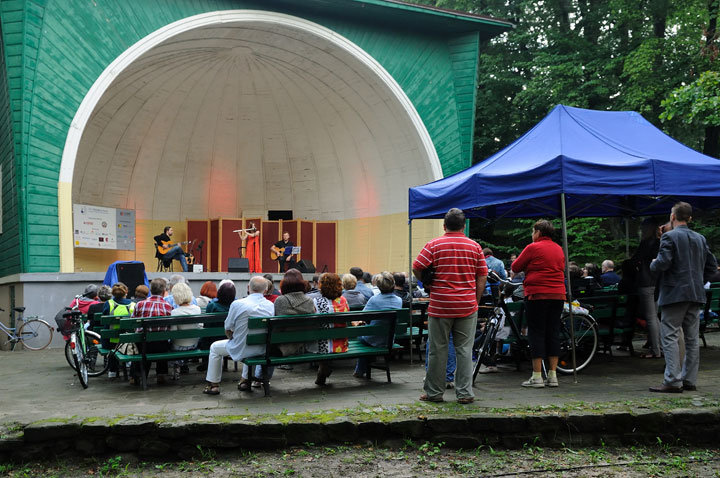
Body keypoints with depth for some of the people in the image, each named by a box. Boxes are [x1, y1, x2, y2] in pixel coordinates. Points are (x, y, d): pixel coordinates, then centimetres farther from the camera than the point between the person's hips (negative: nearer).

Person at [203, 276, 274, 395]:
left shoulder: (237, 304, -15)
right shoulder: (271, 305, -3)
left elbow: (227, 330, -7)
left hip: (241, 350, -4)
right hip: (263, 349, 4)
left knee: (215, 347, 22)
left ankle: (214, 384, 25)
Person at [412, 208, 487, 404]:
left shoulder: (434, 245, -1)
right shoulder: (474, 246, 5)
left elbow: (417, 268, -7)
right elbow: (482, 277, 5)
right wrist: (476, 301, 12)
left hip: (440, 305, -1)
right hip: (467, 306, 2)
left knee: (438, 349, 6)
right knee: (464, 349, 6)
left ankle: (434, 392, 13)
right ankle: (465, 393, 6)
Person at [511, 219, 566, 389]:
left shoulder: (533, 248, -6)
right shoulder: (559, 249, 13)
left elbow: (515, 267, -1)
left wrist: (527, 267, 21)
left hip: (537, 295, -6)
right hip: (558, 295, 6)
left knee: (536, 333, -1)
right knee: (553, 333, 9)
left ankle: (537, 377, -1)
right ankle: (553, 376, 10)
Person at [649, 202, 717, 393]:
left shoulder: (669, 236, -9)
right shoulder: (700, 238, 12)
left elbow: (663, 263, -20)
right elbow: (712, 266, 13)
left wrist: (653, 264, 1)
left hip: (675, 293, -7)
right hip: (696, 294, 7)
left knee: (670, 337, -5)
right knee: (692, 339, 10)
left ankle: (673, 382, -9)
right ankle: (690, 380, 13)